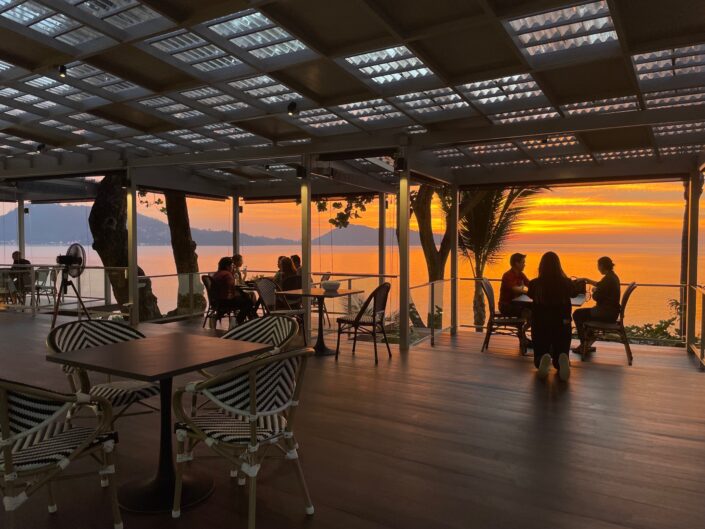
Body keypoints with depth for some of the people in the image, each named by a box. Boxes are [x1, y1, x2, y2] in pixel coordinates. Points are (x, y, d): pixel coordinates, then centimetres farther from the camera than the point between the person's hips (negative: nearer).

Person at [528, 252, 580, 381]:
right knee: (560, 356, 18)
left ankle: (544, 360, -21)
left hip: (540, 325, -1)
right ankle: (563, 359, -21)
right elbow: (575, 292, 19)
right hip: (562, 325, 1)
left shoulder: (534, 284, -11)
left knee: (539, 358, 17)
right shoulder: (567, 283, -7)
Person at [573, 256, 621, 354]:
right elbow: (599, 284, 29)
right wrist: (585, 279, 29)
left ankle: (584, 345, 8)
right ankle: (587, 343, 27)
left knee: (577, 314, 1)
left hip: (606, 313, -10)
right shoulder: (613, 276, 9)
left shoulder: (607, 279, -21)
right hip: (612, 311, 10)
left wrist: (594, 291, 1)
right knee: (583, 313, 26)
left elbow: (596, 297, -20)